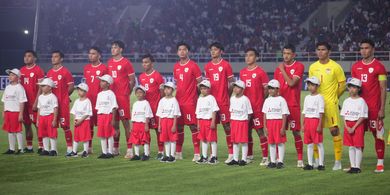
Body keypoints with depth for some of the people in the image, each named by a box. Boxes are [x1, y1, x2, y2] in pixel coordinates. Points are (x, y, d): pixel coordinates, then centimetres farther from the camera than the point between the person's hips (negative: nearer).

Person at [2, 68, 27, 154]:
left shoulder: (19, 88, -8)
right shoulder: (7, 88, 14)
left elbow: (22, 102, -11)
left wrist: (21, 114, -15)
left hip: (16, 112, -7)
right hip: (8, 112, 7)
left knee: (18, 130, -4)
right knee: (10, 131, 9)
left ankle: (21, 149, 3)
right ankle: (11, 149, 16)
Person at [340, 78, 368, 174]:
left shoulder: (361, 101, -7)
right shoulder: (346, 101, 9)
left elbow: (362, 117, -10)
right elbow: (344, 116, 10)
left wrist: (354, 128, -15)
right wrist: (347, 127, -5)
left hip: (358, 125, -5)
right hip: (348, 125, 5)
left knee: (358, 146, -4)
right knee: (351, 147, 8)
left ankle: (357, 167, 1)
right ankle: (352, 166, 13)